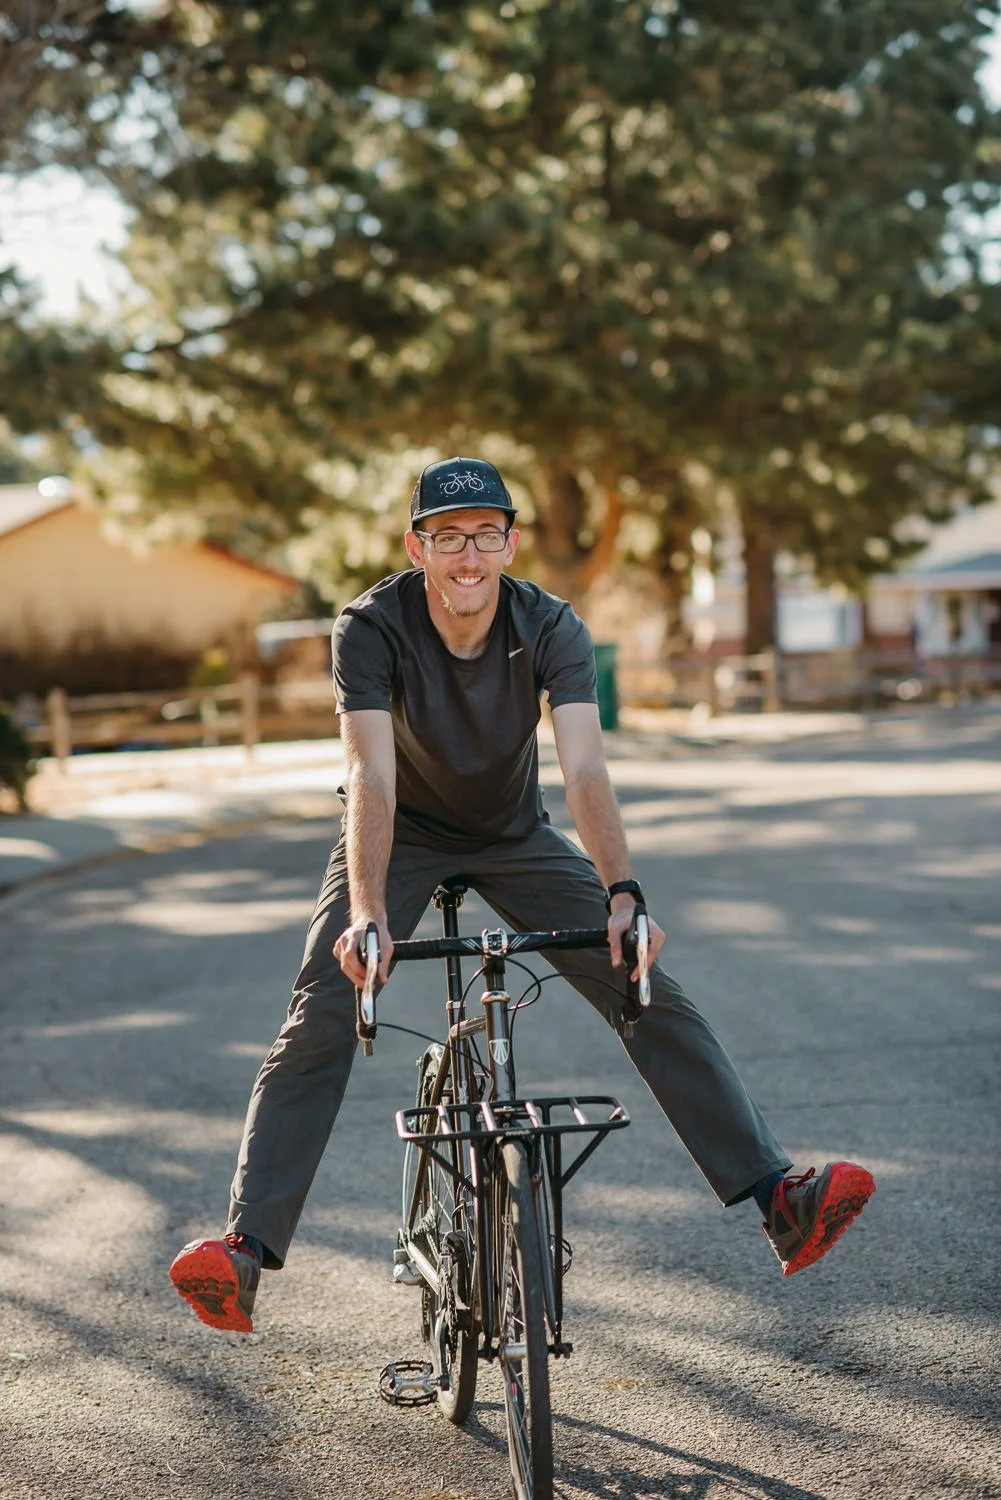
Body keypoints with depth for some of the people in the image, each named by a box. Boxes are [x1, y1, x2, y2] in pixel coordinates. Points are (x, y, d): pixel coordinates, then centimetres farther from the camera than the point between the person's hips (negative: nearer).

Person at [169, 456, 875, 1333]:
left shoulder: (552, 629, -21)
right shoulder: (372, 628, -25)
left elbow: (584, 768, -31)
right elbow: (372, 776, -36)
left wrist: (623, 893, -46)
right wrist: (367, 915, -49)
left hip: (518, 836, 2)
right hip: (404, 839, -1)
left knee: (653, 998, -11)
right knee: (319, 1025, -20)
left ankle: (778, 1199, -12)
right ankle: (247, 1247, -22)